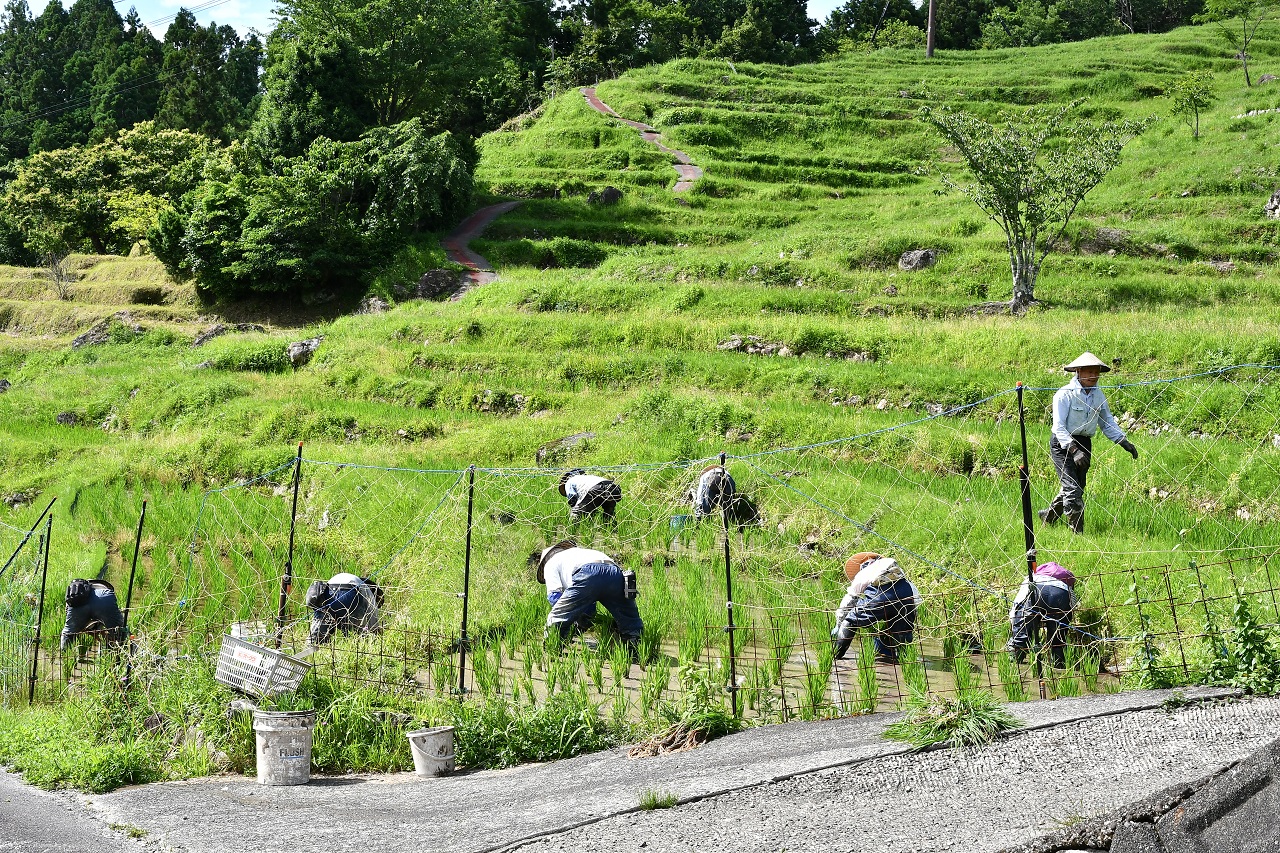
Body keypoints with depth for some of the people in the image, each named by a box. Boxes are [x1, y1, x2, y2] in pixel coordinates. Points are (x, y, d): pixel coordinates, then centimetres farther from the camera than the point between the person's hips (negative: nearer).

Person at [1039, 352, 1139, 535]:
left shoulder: (1098, 395, 5)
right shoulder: (1064, 394, -15)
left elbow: (1107, 423, 11)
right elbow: (1059, 427, -19)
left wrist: (1124, 442, -4)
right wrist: (1074, 450, -30)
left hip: (1084, 444, 7)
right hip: (1062, 444, -7)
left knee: (1077, 487, 15)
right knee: (1073, 488, -15)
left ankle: (1049, 516, 37)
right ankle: (1077, 533, -9)